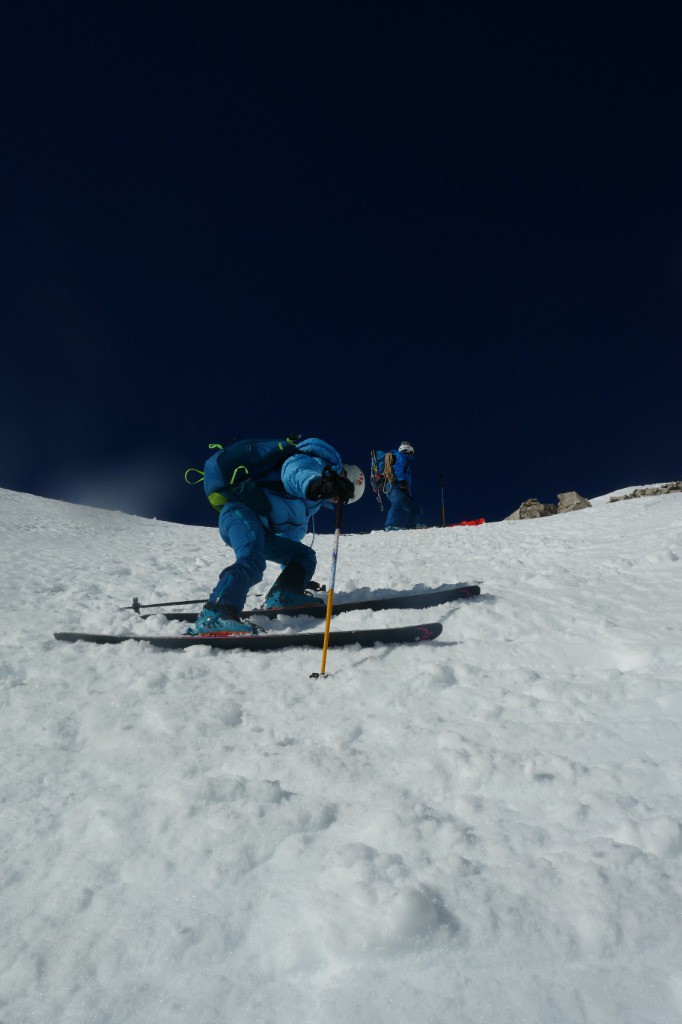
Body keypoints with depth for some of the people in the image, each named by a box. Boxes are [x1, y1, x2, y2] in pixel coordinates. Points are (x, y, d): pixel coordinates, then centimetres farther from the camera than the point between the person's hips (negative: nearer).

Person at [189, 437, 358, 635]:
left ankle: (283, 597, -12)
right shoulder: (319, 464, 1)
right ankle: (213, 617, -49)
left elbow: (290, 533, 41)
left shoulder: (312, 501, 31)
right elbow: (293, 471, -25)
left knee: (304, 555, 12)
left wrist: (294, 574, 47)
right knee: (252, 561, -34)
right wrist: (315, 484, -49)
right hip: (241, 511, -10)